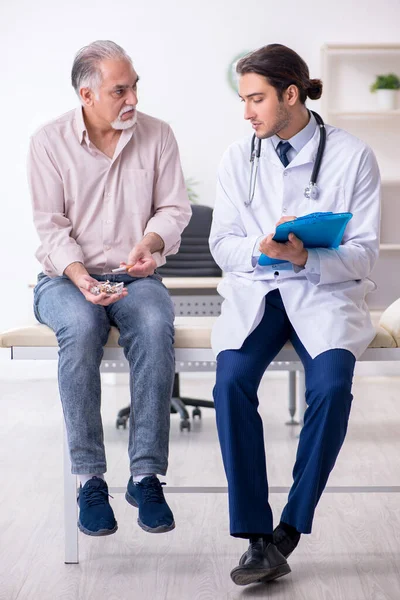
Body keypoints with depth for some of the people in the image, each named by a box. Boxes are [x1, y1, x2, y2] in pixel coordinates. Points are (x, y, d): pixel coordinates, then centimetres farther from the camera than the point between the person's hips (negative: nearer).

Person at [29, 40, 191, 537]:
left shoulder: (157, 136, 6)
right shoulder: (49, 142, 0)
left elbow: (173, 208, 5)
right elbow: (51, 226, -5)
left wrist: (150, 243, -18)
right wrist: (80, 276, -23)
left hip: (134, 277, 2)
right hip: (66, 278, -1)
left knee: (156, 325, -34)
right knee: (81, 327, -36)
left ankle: (146, 474, -27)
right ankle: (89, 478, -27)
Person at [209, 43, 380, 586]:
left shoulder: (352, 155, -1)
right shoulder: (238, 158, 8)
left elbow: (364, 251, -3)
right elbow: (221, 245, 7)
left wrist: (307, 257, -23)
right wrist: (260, 248, -17)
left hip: (326, 291, -2)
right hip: (255, 291, 2)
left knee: (332, 385, -32)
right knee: (231, 383, -28)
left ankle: (290, 530, -16)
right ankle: (257, 538, -21)